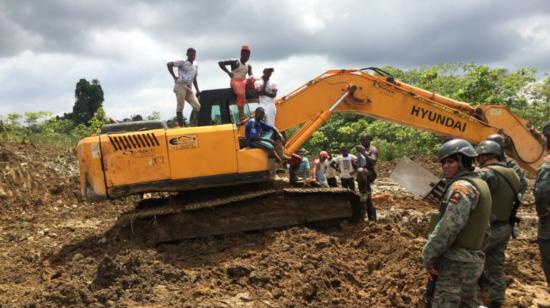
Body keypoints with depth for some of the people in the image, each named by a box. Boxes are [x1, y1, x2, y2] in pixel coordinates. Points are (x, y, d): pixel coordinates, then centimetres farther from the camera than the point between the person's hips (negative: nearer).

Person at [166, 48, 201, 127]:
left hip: (189, 88, 6)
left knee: (197, 106, -6)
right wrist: (174, 77, -9)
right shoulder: (182, 63, -1)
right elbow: (169, 64, -8)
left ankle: (193, 125, -2)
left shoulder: (195, 66, 18)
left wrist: (197, 90, 15)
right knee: (180, 107, -9)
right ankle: (180, 125, -4)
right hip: (180, 86, -6)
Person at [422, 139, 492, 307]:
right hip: (473, 258, 10)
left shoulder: (462, 187, -18)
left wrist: (428, 256, -15)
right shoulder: (480, 184, 13)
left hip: (456, 262, -10)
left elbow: (448, 227, -24)